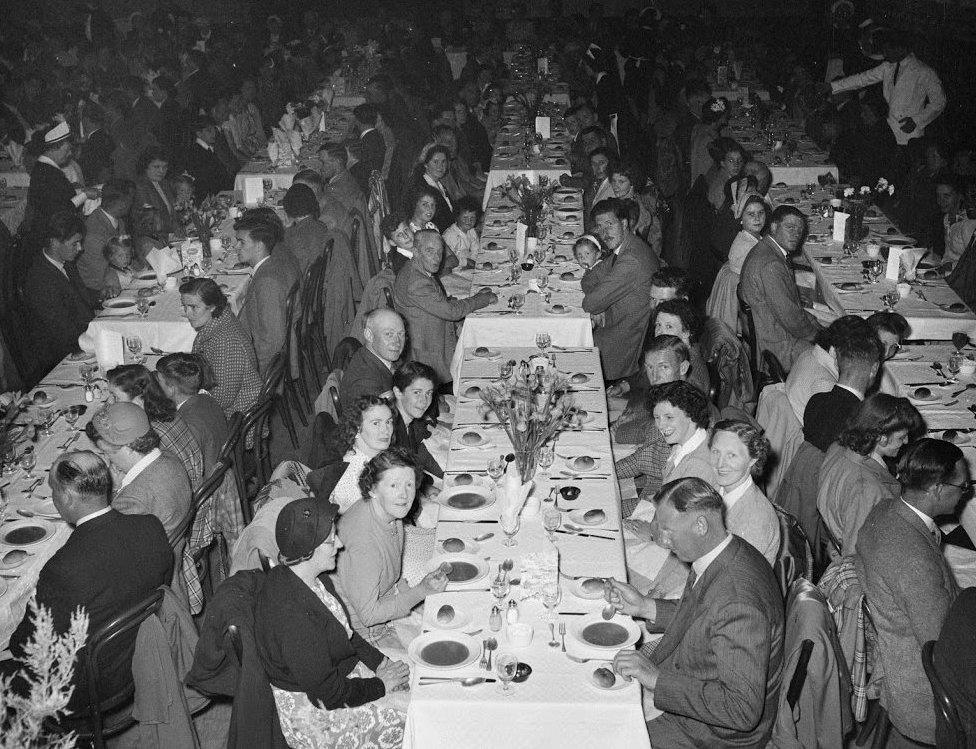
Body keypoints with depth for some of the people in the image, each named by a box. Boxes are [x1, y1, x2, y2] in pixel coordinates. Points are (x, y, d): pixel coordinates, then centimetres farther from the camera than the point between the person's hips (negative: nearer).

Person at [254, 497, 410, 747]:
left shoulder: (316, 577, -5)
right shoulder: (290, 612, -34)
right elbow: (327, 694, -26)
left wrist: (380, 661, 1)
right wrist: (379, 685, -13)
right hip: (313, 712, -9)